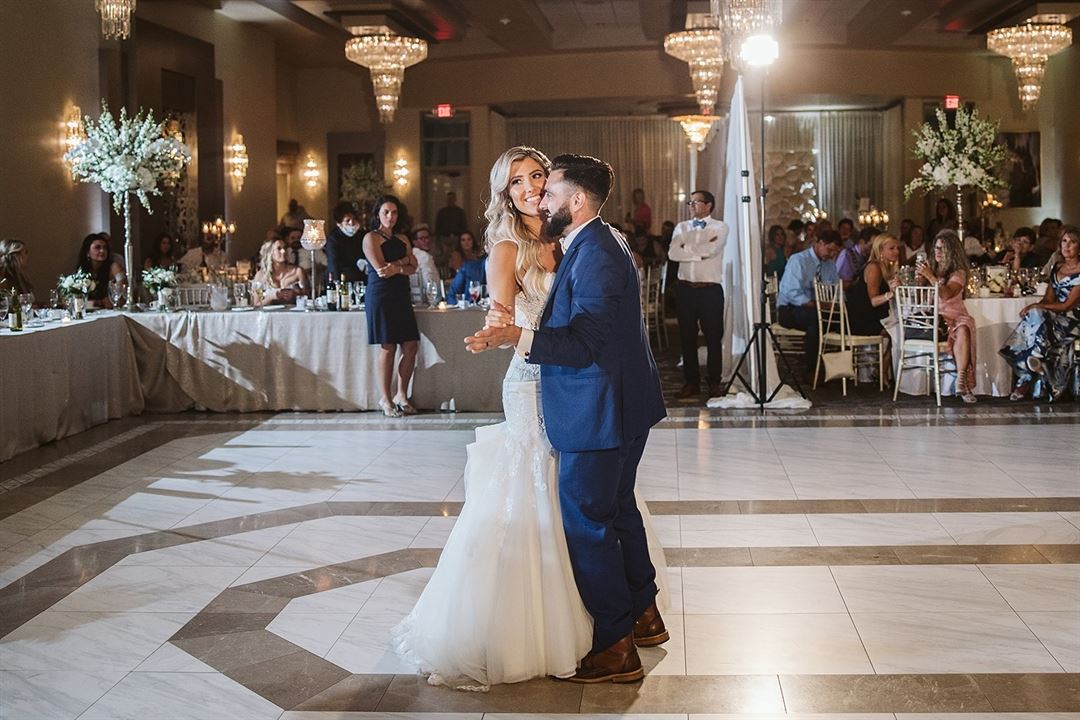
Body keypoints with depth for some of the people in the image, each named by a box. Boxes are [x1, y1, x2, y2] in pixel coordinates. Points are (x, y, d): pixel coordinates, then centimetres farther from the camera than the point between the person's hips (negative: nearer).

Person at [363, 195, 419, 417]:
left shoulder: (402, 239, 18)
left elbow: (412, 268, 7)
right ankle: (386, 399, 3)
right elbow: (381, 269, -11)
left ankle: (402, 395, 11)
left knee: (411, 346, -1)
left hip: (401, 296, 6)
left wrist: (395, 266, -9)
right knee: (388, 348, -6)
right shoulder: (371, 238, -1)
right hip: (381, 296, -6)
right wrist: (403, 262, -7)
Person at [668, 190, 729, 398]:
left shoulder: (720, 227, 1)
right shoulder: (682, 227, 12)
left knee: (713, 337, 2)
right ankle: (691, 381, 16)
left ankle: (715, 382, 11)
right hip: (685, 288, 4)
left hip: (710, 289, -4)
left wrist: (687, 248, -5)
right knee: (687, 337, 7)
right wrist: (701, 252, -10)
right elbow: (673, 253, -4)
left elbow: (711, 250, -17)